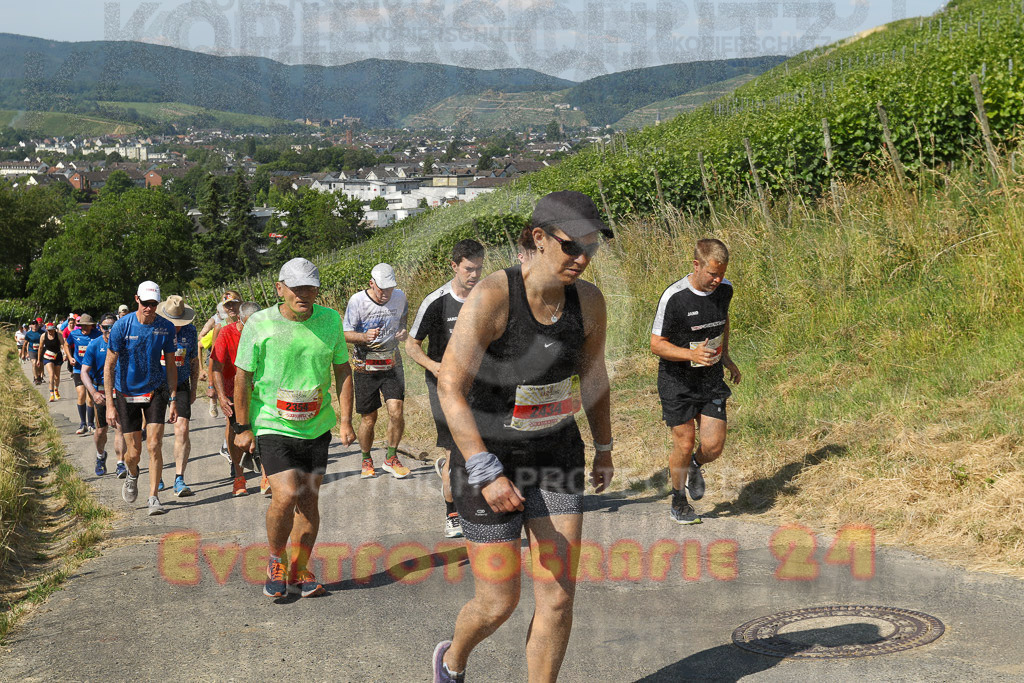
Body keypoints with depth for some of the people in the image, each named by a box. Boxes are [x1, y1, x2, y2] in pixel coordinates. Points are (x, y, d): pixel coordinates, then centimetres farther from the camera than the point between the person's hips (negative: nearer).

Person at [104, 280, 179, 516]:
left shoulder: (166, 328, -7)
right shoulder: (122, 326, -15)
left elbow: (171, 365, 3)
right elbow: (108, 366, -11)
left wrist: (173, 400, 1)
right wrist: (110, 405, -16)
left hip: (155, 391, 1)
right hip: (127, 393, -1)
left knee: (154, 446, -9)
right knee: (133, 452, 3)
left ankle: (154, 497, 2)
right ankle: (132, 475, 38)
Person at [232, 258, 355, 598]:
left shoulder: (330, 320, 2)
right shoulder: (259, 324, -8)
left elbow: (343, 371, 9)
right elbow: (243, 377, -2)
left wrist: (346, 421, 4)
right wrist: (242, 427, -3)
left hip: (317, 427, 4)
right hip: (272, 426, -4)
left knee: (309, 500, 7)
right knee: (285, 496, -15)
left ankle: (299, 571, 22)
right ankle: (276, 562, 10)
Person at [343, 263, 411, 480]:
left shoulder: (400, 297, 0)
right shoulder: (357, 301, -10)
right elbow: (346, 334, -8)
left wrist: (404, 331, -4)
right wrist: (365, 336, -29)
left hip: (392, 365, 2)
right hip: (365, 368, -2)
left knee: (397, 411, -13)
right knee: (368, 418, 4)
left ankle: (391, 458, 5)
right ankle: (366, 460, 26)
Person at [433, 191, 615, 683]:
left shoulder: (588, 300, -7)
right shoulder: (491, 296, -23)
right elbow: (450, 388, -25)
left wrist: (604, 449, 20)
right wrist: (486, 475, -30)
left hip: (555, 454, 5)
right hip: (487, 456, -4)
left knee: (558, 596, 1)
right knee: (497, 604, 4)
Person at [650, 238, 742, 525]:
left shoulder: (724, 289, -3)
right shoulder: (674, 297, -21)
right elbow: (656, 344, -15)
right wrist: (692, 354, -29)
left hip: (711, 379, 4)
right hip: (677, 381, -4)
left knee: (713, 446, -3)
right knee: (684, 444, -1)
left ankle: (695, 466, 33)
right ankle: (679, 502, 23)